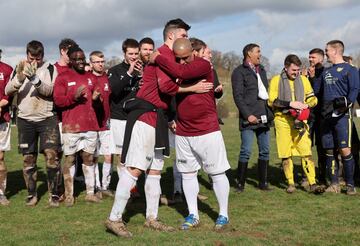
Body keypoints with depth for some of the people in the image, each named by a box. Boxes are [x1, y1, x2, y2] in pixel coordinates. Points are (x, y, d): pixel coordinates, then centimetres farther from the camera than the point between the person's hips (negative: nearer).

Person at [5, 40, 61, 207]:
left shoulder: (50, 69, 1)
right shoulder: (19, 68, 7)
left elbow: (49, 90, -14)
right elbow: (8, 91, -4)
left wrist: (35, 78, -30)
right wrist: (20, 78, -23)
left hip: (47, 118, -2)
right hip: (25, 120, 2)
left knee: (51, 155, -10)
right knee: (28, 158, 6)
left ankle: (54, 194, 1)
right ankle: (31, 194, 17)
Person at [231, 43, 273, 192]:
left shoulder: (261, 70, 21)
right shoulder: (239, 72, -2)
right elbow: (238, 96, -10)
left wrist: (269, 113, 13)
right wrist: (248, 115, -16)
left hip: (264, 117, 7)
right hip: (249, 118, -7)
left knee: (265, 151, 7)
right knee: (246, 151, -9)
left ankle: (263, 182, 16)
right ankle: (240, 183, 1)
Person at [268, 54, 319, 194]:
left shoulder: (303, 80, 11)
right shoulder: (276, 80, 2)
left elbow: (313, 99, 13)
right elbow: (271, 101, -7)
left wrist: (306, 105, -9)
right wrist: (290, 104, -15)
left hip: (300, 120, 1)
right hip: (282, 120, -1)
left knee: (306, 152, -7)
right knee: (286, 154, 4)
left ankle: (312, 183, -5)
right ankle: (290, 184, 15)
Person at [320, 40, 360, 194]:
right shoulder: (326, 72, 21)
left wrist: (346, 104, -21)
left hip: (342, 115, -6)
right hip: (327, 116, 6)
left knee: (345, 150, -11)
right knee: (329, 150, 5)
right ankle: (334, 183, 12)